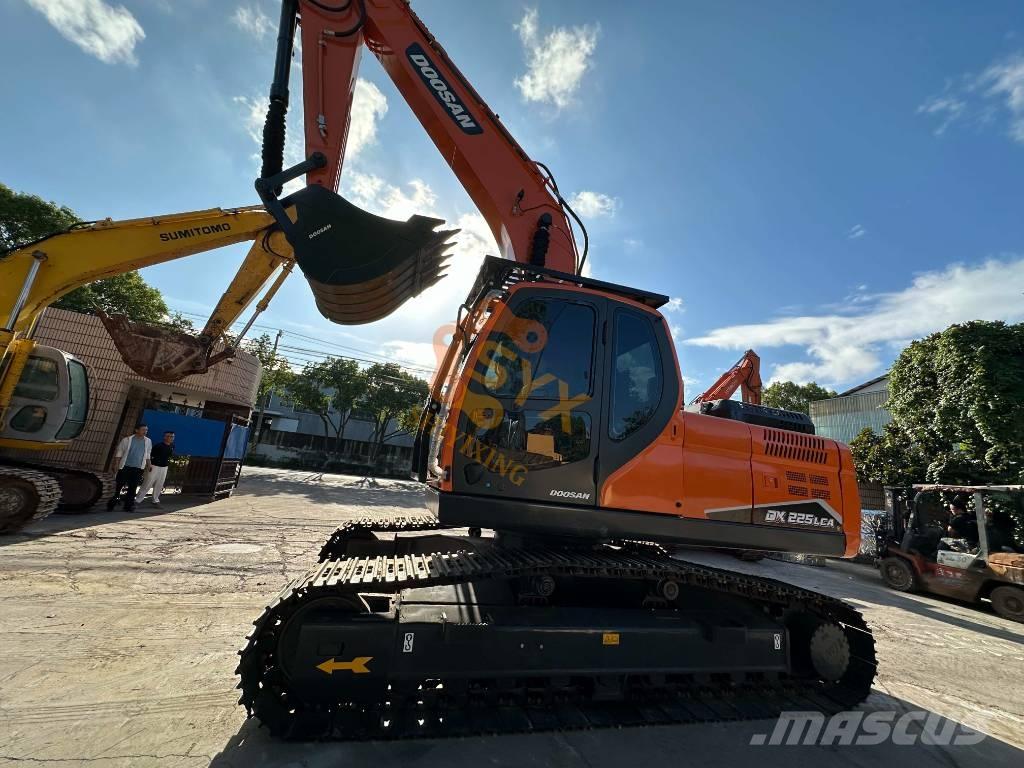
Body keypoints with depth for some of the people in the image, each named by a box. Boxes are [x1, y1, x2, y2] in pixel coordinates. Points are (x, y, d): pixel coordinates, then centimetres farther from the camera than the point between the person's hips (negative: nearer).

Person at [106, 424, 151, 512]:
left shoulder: (148, 441, 6)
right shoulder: (127, 440, -3)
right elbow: (119, 452, 0)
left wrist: (148, 465, 11)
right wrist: (116, 464, -8)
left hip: (138, 468, 2)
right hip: (125, 467, -2)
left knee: (133, 488, 4)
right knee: (118, 486, 1)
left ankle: (128, 506, 11)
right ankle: (111, 505, 16)